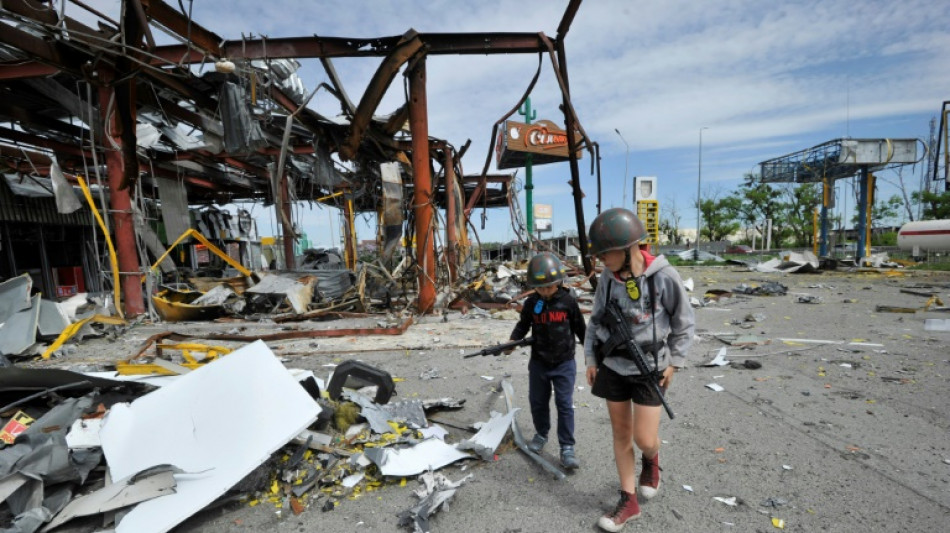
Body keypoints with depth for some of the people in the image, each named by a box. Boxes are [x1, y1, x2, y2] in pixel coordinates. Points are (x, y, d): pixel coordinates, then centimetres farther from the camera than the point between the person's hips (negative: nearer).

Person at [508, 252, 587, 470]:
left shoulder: (568, 302, -10)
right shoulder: (531, 303, -6)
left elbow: (580, 328, 2)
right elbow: (523, 325, 6)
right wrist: (513, 341, -10)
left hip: (564, 363, -2)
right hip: (538, 363, 3)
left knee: (565, 405, -1)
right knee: (537, 402, 16)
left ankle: (567, 447, 12)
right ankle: (541, 434, 39)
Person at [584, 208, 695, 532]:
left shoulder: (664, 276, -17)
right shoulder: (608, 278, -6)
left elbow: (684, 323, -3)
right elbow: (597, 319, 6)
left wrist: (674, 362, -3)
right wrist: (591, 360, 3)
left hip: (649, 368, -3)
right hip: (612, 366, 3)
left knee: (644, 438, 0)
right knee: (620, 433, 12)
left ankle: (651, 460, 39)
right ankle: (628, 502, 29)